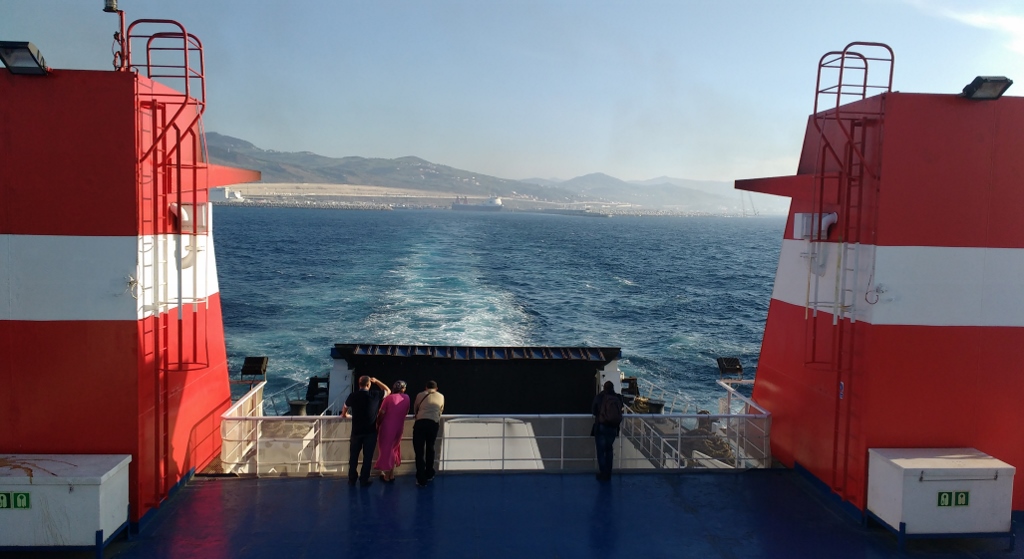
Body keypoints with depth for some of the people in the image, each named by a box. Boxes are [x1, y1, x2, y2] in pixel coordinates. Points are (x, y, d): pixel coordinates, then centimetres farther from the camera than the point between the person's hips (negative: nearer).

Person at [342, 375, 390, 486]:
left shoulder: (353, 396, -2)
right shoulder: (375, 395, -6)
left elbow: (344, 413, 13)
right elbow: (388, 391, 13)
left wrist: (347, 415, 35)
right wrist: (376, 381, 16)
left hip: (356, 430, 1)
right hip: (370, 431, -1)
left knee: (353, 456, 12)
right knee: (367, 456, 5)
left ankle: (352, 479, 18)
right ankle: (364, 480, 7)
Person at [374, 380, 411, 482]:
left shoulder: (389, 398, -11)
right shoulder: (406, 398, -1)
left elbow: (381, 413, -11)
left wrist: (377, 425, 2)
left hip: (387, 427, -3)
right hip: (399, 427, 3)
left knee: (386, 450, 8)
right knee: (394, 450, 20)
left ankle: (386, 476, 14)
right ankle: (391, 475, 24)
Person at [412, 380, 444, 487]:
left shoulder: (420, 395, 16)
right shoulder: (441, 396, 21)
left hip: (420, 423, -2)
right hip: (434, 424, 2)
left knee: (419, 451, 2)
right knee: (430, 449, 21)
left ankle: (421, 479, -1)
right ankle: (429, 474, 32)